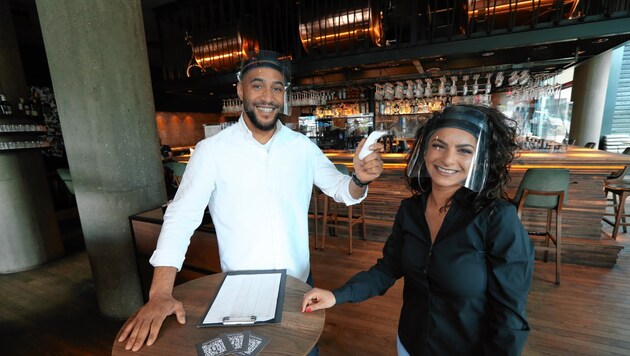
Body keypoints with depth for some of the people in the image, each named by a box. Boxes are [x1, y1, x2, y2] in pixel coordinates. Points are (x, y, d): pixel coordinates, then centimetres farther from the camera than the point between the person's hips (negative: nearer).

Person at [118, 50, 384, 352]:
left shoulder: (303, 147, -6)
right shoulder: (212, 150, -13)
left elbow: (340, 190, 0)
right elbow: (181, 217, -14)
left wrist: (360, 179, -23)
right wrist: (160, 294, -22)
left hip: (299, 283, 3)